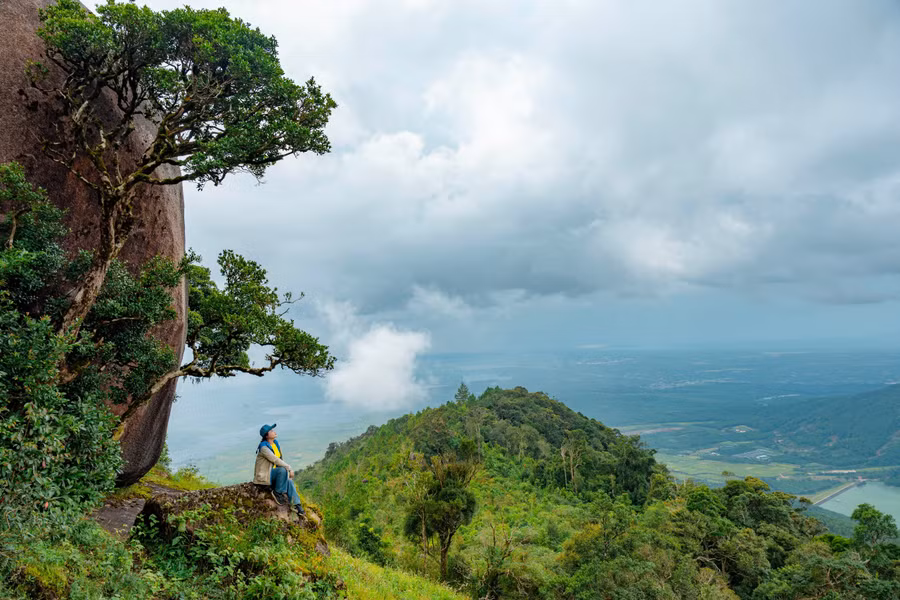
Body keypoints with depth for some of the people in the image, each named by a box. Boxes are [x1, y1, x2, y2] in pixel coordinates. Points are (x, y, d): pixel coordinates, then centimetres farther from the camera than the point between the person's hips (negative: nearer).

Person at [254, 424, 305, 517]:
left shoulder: (276, 443, 6)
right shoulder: (263, 447, -20)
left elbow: (280, 459, 12)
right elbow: (275, 460, -26)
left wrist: (288, 469, -1)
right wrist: (289, 468, -23)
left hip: (272, 472, 7)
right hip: (264, 475, -7)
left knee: (289, 481, -19)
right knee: (282, 470, -32)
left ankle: (297, 505, -18)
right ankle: (278, 492, -14)